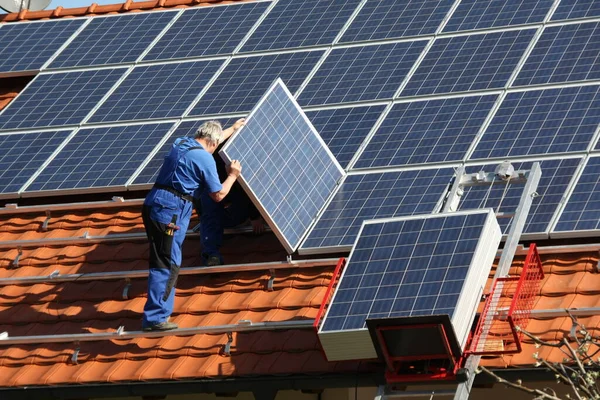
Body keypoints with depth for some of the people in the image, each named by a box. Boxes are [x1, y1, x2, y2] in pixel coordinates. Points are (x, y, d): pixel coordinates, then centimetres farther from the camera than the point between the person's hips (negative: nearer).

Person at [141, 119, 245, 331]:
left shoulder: (181, 143, 16)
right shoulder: (204, 158, -9)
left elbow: (208, 140, 39)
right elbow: (218, 195, -1)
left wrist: (233, 129, 52)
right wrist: (232, 175, 15)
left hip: (153, 205, 9)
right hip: (169, 211, -9)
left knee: (165, 263, 17)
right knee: (167, 265, -9)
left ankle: (158, 312, 22)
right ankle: (155, 318, -12)